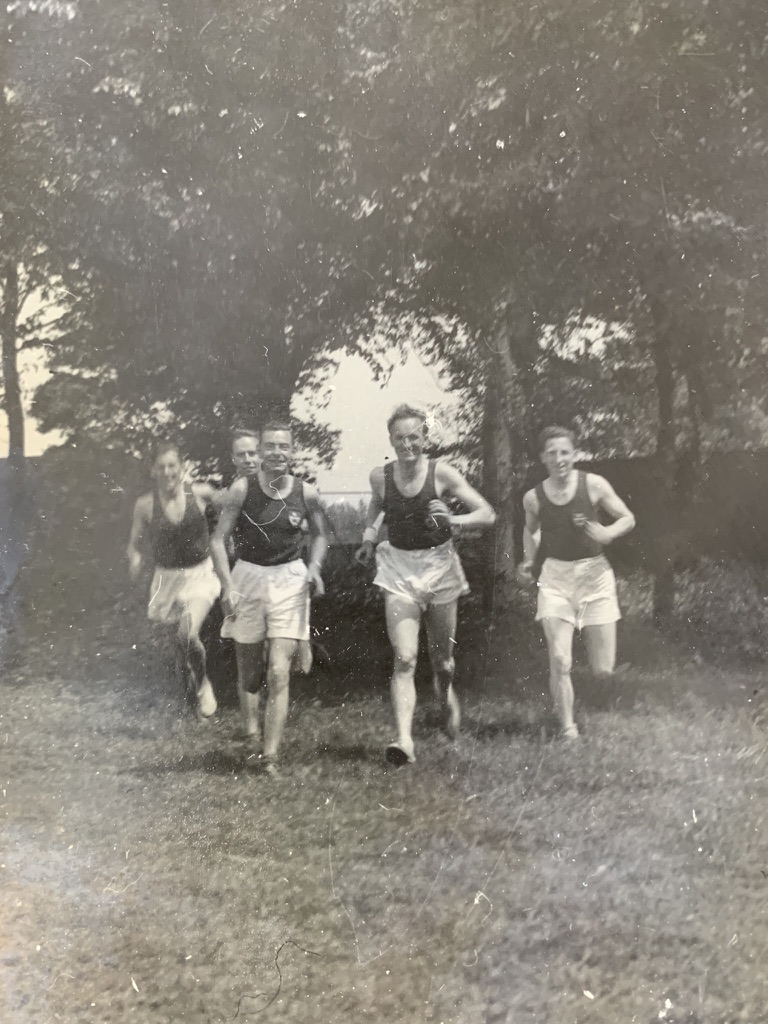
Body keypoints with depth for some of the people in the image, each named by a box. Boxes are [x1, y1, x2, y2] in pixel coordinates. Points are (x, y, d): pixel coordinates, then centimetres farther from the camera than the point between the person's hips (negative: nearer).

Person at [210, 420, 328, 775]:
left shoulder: (306, 493, -3)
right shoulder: (242, 489, -8)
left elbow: (319, 535, 14)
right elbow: (218, 539, -5)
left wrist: (314, 567, -4)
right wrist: (228, 586, -14)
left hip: (289, 580, 0)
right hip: (247, 577, 0)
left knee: (279, 672, -9)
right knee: (249, 671, 10)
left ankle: (270, 756, -7)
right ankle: (250, 737, 30)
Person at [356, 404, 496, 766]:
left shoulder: (442, 474, -10)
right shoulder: (380, 476, -3)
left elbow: (488, 514, -9)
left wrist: (454, 519, -27)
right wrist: (369, 532, 5)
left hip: (439, 566, 0)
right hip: (399, 570, 0)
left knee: (442, 657, 13)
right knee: (404, 659, -15)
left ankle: (446, 695, 48)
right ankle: (404, 740, -22)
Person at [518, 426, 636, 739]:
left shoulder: (593, 485, -7)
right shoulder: (534, 498, -1)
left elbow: (628, 519, 3)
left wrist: (608, 533, -17)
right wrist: (530, 561, 6)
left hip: (595, 574, 0)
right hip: (555, 576, 0)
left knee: (603, 669, -2)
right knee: (559, 662, -11)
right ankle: (567, 726, 6)